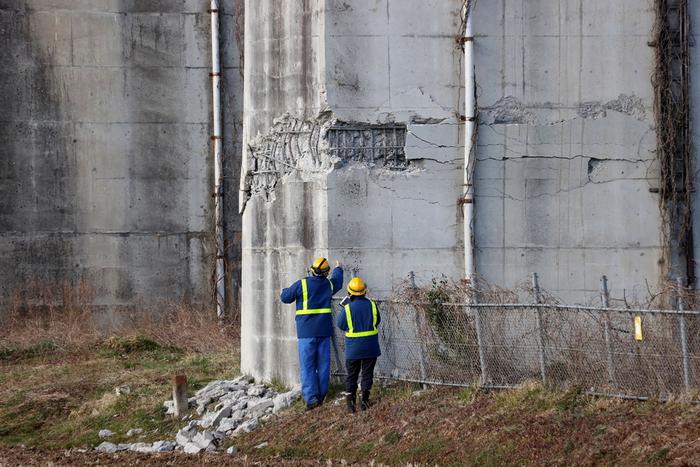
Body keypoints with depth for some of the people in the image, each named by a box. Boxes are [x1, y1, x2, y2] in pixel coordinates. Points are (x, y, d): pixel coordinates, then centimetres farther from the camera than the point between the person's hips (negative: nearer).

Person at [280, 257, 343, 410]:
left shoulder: (301, 284, -10)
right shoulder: (329, 284, 4)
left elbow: (285, 297, 0)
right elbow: (338, 281, 29)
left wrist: (284, 291, 25)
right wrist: (338, 268, 50)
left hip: (307, 332, -4)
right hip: (324, 330, 4)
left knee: (308, 366, -3)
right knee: (323, 364, 10)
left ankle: (311, 397, -11)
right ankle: (321, 395, 14)